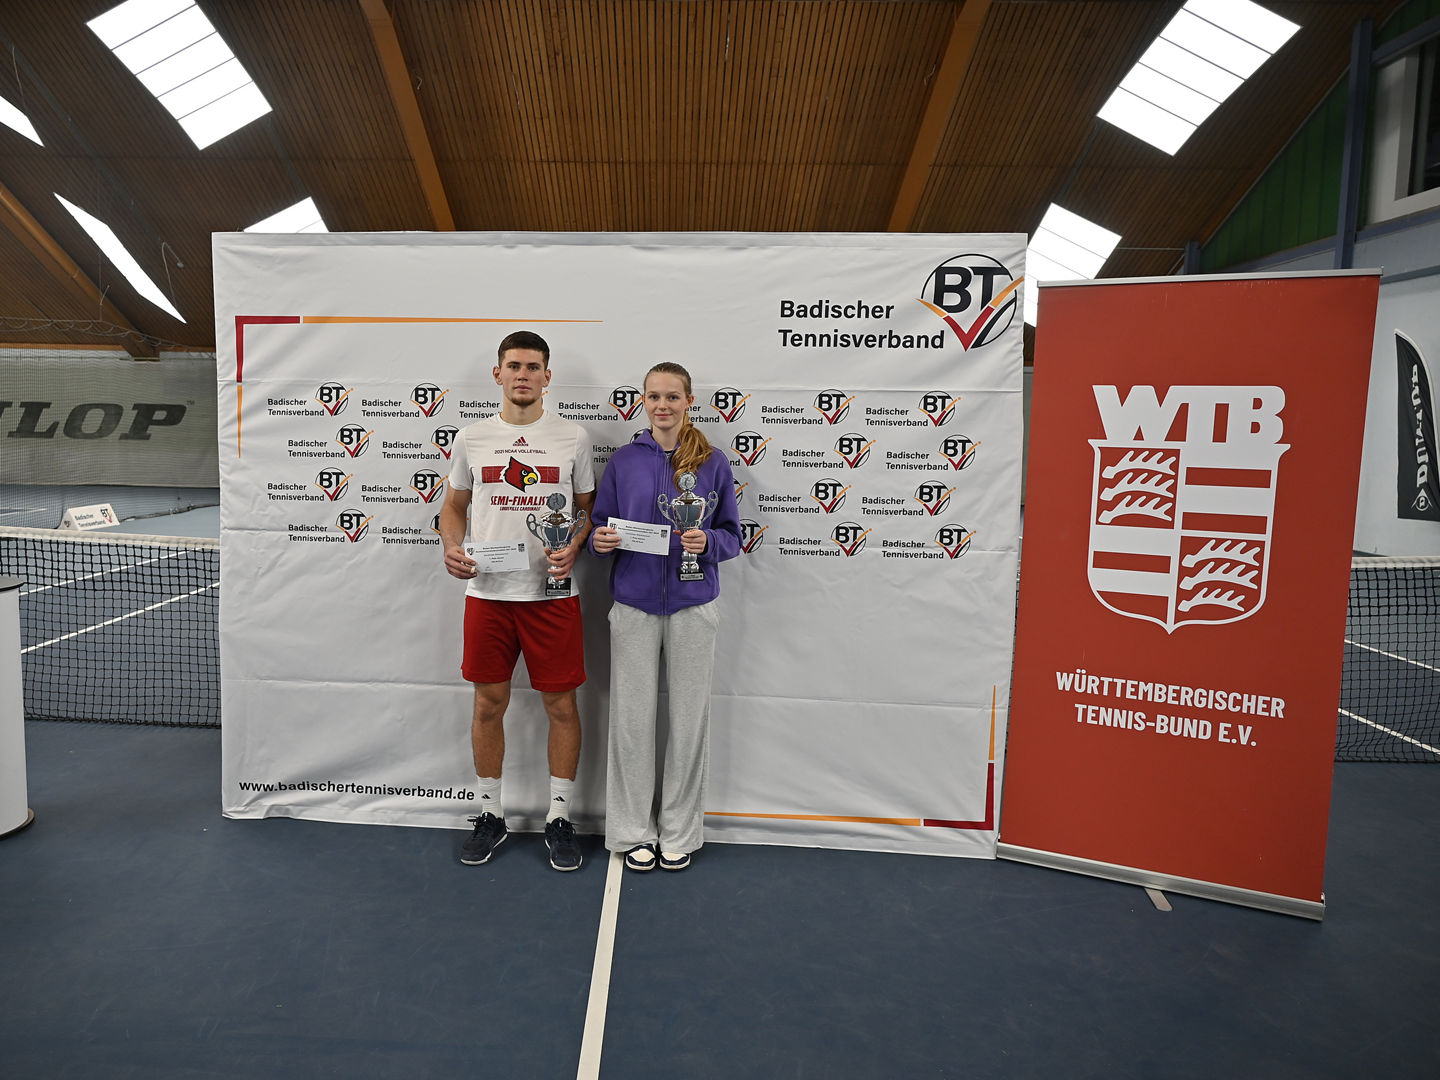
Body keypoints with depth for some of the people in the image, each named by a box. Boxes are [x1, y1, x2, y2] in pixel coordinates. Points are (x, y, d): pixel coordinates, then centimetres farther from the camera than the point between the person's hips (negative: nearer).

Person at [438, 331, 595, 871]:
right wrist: (452, 548, -4)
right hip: (487, 592, 2)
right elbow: (454, 506, 15)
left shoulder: (574, 437, 2)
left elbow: (589, 509, 8)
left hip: (553, 594, -1)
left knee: (561, 705, 4)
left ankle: (559, 817, 20)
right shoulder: (471, 439, 6)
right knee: (489, 705, 9)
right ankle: (490, 814, 26)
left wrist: (573, 547, -12)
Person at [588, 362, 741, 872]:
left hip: (691, 604, 0)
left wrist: (706, 542, -17)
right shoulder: (624, 460, 4)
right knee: (632, 716, 4)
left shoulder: (713, 463, 1)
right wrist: (601, 540, -13)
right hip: (634, 603, 1)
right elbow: (601, 525, 9)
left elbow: (732, 537, 4)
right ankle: (634, 830, 22)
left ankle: (680, 830, 24)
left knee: (689, 715, 6)